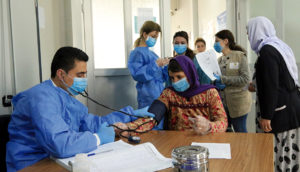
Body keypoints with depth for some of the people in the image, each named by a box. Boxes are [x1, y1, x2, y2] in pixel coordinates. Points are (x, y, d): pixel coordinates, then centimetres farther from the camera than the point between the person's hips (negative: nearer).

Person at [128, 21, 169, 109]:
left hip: (160, 93, 7)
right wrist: (155, 65, -20)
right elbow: (136, 74, -18)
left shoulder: (152, 54, 15)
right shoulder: (137, 53, -6)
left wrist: (165, 66, 0)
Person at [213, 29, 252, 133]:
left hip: (237, 102, -5)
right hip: (222, 102, 6)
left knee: (240, 132, 5)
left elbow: (245, 79, -15)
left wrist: (222, 79, -18)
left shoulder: (240, 56, -6)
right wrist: (216, 83, -6)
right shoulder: (219, 60, 11)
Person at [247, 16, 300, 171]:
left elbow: (271, 87, -20)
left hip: (280, 111, -9)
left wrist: (266, 116, -17)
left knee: (280, 155, -3)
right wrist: (257, 86, 30)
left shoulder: (267, 51, -14)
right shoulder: (278, 46, 14)